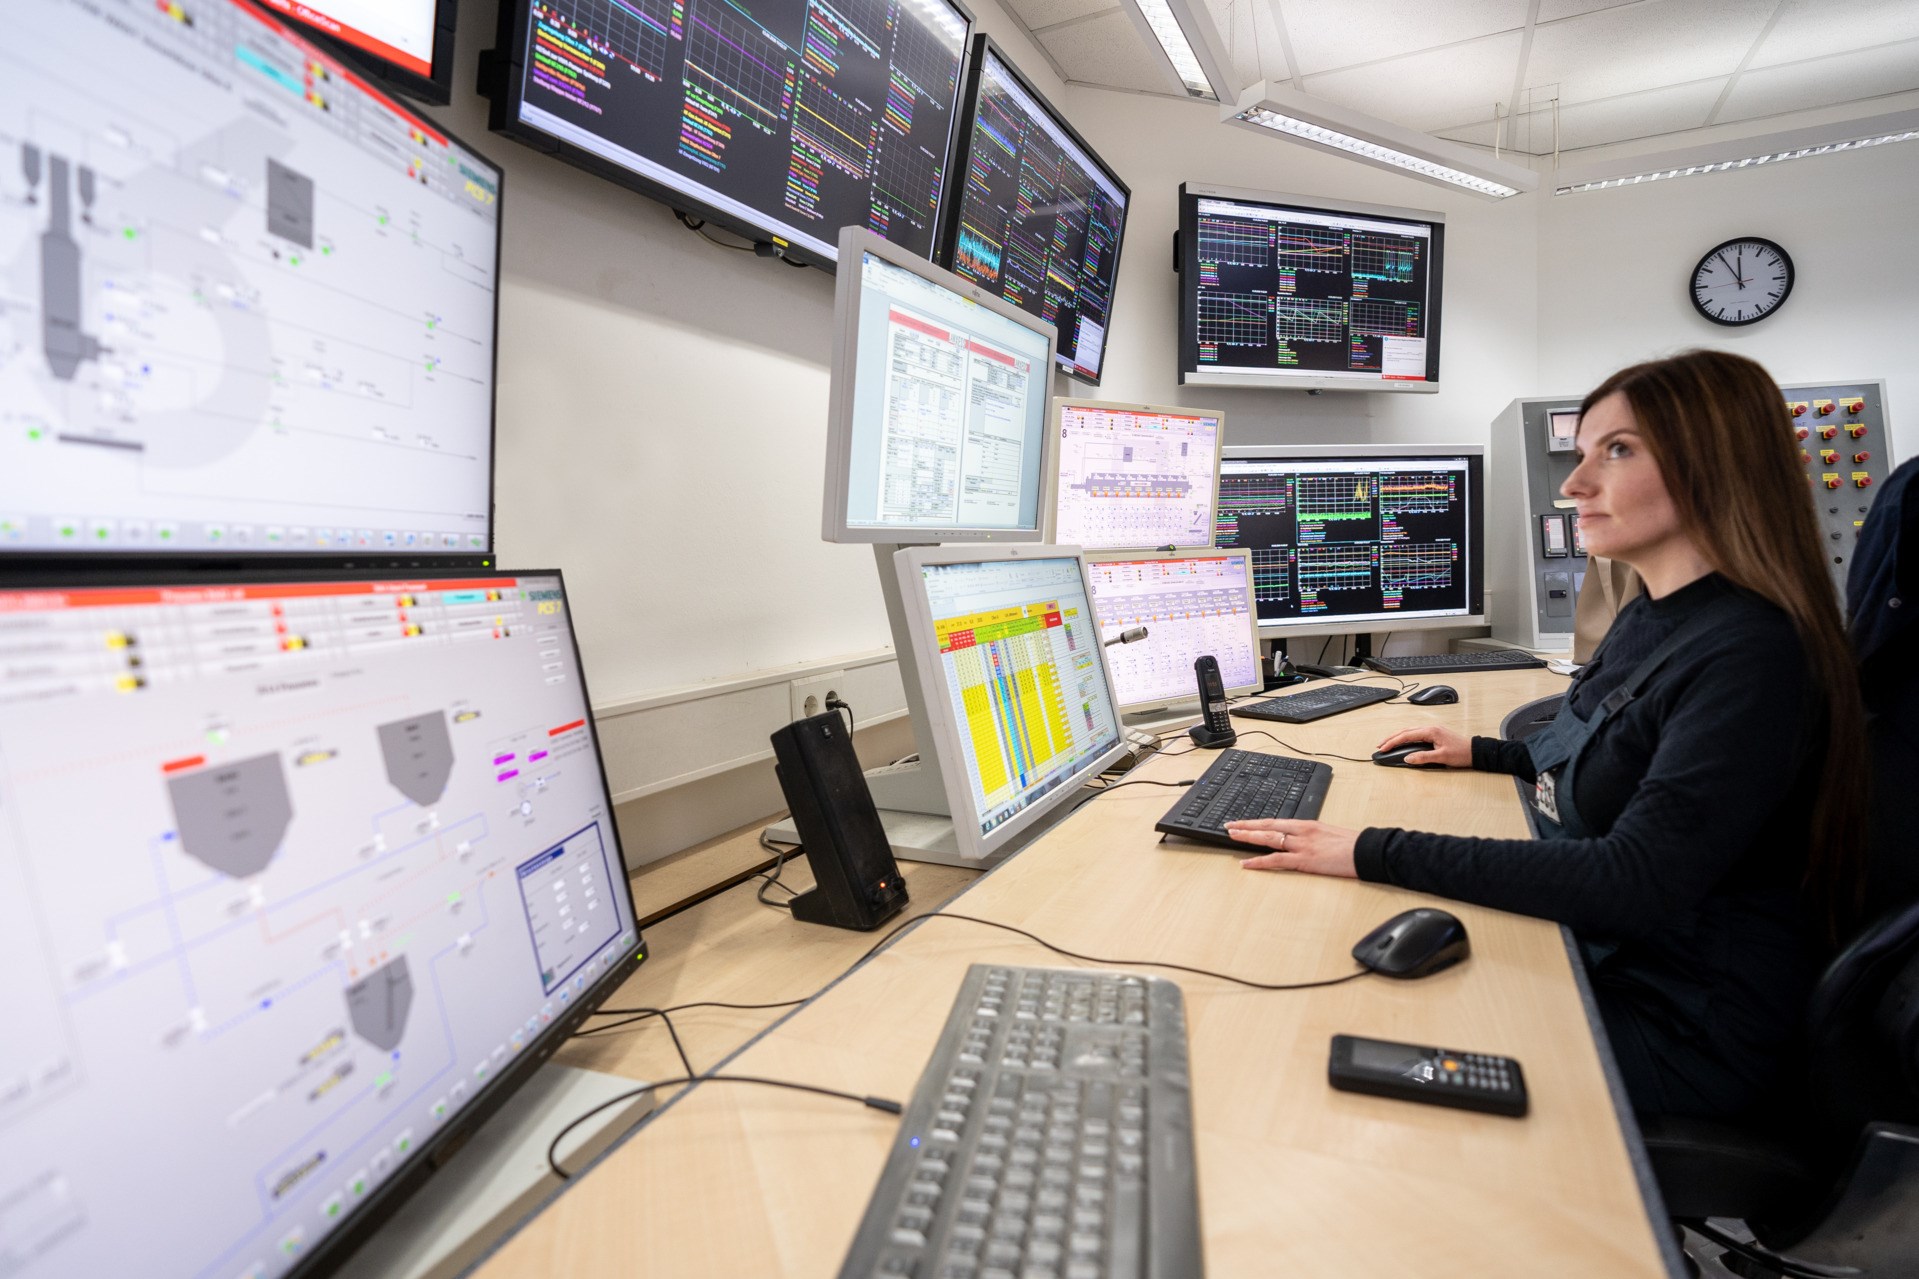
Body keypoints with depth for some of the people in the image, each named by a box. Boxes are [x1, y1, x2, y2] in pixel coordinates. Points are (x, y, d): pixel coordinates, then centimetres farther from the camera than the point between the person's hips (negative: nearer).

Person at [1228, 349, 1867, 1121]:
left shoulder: (1751, 657, -24)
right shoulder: (1650, 620, 6)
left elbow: (1638, 883, -33)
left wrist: (1377, 854, -35)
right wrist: (1483, 753, 17)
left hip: (1679, 1034, -8)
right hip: (1592, 956, 8)